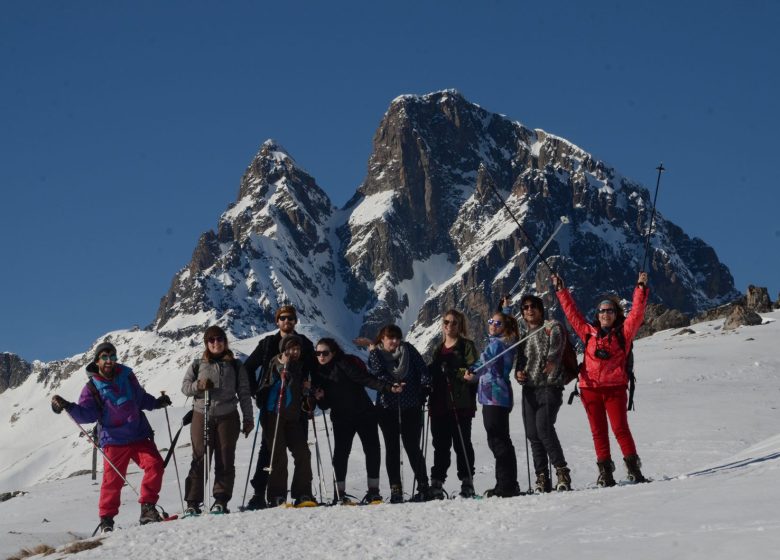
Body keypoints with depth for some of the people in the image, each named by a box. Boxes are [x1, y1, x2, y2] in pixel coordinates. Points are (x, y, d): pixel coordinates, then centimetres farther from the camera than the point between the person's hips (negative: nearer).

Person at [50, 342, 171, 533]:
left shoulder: (126, 376, 8)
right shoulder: (92, 387, -2)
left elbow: (141, 398, 22)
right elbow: (86, 414, -9)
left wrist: (156, 403, 10)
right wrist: (69, 407, -23)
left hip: (139, 435, 3)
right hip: (114, 440, -3)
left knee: (155, 465, -13)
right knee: (113, 479, -4)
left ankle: (147, 508, -3)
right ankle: (106, 519, 12)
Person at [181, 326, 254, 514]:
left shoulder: (235, 365, 12)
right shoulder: (198, 365, 13)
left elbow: (244, 393, 11)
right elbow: (185, 386, 9)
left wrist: (248, 418, 5)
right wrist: (198, 385, -12)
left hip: (227, 416, 0)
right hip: (202, 416, 0)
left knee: (225, 460, 0)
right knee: (199, 459, -5)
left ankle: (221, 500, 5)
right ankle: (192, 502, -3)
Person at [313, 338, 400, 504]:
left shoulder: (344, 364, -10)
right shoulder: (320, 373, 10)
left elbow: (366, 379, -20)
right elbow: (326, 405, 14)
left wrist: (389, 387, -32)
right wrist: (319, 398, -8)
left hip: (364, 414, -4)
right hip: (341, 419, 4)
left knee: (372, 450, -4)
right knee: (340, 453, -5)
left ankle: (373, 490, 6)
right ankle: (340, 494, 1)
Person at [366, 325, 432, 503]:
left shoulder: (408, 349, 7)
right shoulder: (375, 354, 4)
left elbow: (423, 370, 5)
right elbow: (376, 376, -11)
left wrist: (425, 387, -11)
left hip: (411, 407, 0)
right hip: (387, 408, 0)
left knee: (413, 448, -1)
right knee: (392, 449, 2)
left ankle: (423, 487, 6)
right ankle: (395, 490, 5)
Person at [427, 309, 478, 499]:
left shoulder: (466, 346, 3)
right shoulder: (439, 350, 22)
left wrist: (455, 372, -19)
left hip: (460, 404, -5)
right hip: (439, 405, 5)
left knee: (462, 444, -3)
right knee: (440, 445, 6)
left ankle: (467, 482, 2)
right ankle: (436, 484, 8)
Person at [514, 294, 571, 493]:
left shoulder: (552, 328, 4)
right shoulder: (523, 335, 22)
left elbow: (556, 349, -14)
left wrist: (551, 362, -33)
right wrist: (518, 373, 4)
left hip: (549, 386, -6)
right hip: (529, 389, 6)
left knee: (544, 429, -20)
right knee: (532, 434, 1)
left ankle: (562, 471, -11)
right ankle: (542, 477, 5)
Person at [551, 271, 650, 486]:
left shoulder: (623, 332, 7)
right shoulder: (589, 332, 14)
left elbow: (637, 313, -2)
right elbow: (572, 313, 19)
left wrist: (641, 288, -8)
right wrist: (561, 290, 20)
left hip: (615, 387, -3)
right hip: (590, 388, 3)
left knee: (620, 428, -8)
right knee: (598, 431, 4)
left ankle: (633, 467, -2)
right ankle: (605, 471, 7)